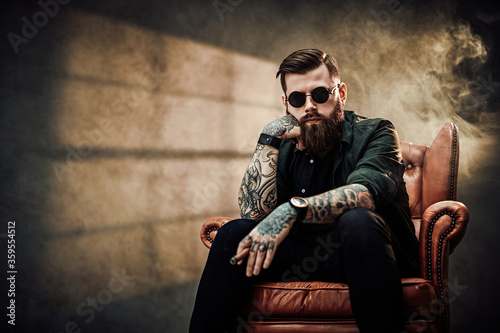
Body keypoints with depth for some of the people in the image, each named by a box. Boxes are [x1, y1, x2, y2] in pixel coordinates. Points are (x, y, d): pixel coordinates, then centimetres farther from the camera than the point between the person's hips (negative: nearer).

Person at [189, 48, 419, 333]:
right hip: (307, 257, 3)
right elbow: (253, 211, -5)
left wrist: (293, 209, -35)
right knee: (235, 233, -16)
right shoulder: (287, 149, 9)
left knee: (357, 220, -34)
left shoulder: (374, 133, -1)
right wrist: (270, 139, -10)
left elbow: (365, 192, -23)